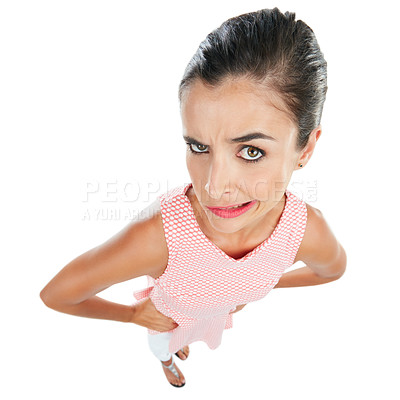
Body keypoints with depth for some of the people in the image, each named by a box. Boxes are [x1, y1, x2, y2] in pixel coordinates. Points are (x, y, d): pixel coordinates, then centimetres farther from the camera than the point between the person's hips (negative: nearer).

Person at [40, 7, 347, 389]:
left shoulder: (308, 232, -37)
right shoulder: (156, 236, -49)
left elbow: (332, 270, -9)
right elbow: (54, 294, -31)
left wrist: (256, 286, -2)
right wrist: (133, 312, -17)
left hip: (218, 312, 3)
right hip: (167, 313, -2)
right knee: (163, 343, 35)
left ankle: (181, 343, 78)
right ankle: (165, 360, 74)